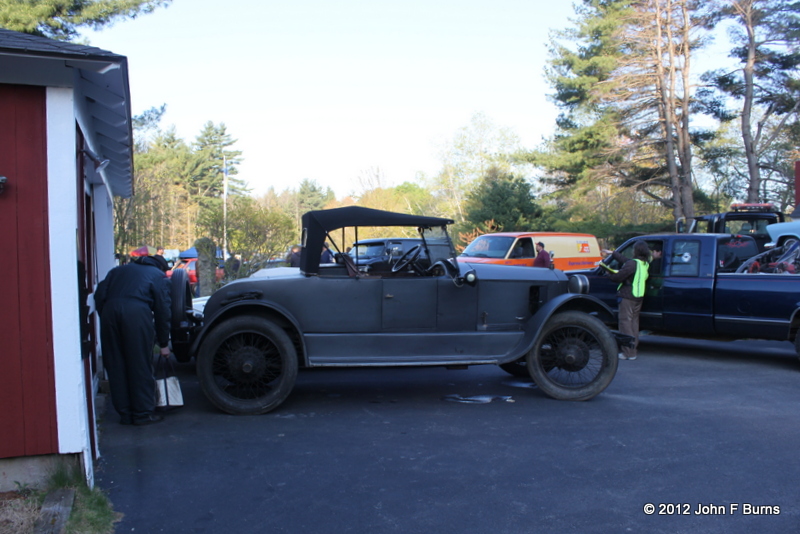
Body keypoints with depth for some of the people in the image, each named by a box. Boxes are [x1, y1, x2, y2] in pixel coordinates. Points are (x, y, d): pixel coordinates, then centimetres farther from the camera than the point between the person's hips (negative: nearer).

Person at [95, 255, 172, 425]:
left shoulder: (119, 270, 32)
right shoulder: (159, 276, 21)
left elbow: (99, 295, 18)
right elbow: (162, 310, 15)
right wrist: (164, 343, 19)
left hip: (110, 309, 4)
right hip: (137, 311, -3)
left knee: (116, 366, 11)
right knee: (140, 366, 5)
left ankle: (125, 414, 18)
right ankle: (143, 413, 11)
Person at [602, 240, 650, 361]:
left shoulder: (632, 264, -18)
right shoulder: (645, 264, 11)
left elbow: (618, 277, -16)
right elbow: (625, 260, 23)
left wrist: (609, 274, 5)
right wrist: (612, 253, 31)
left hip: (628, 297, -9)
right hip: (639, 296, 9)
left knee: (625, 322, -4)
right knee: (634, 322, 14)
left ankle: (629, 352, -4)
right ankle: (633, 350, 19)